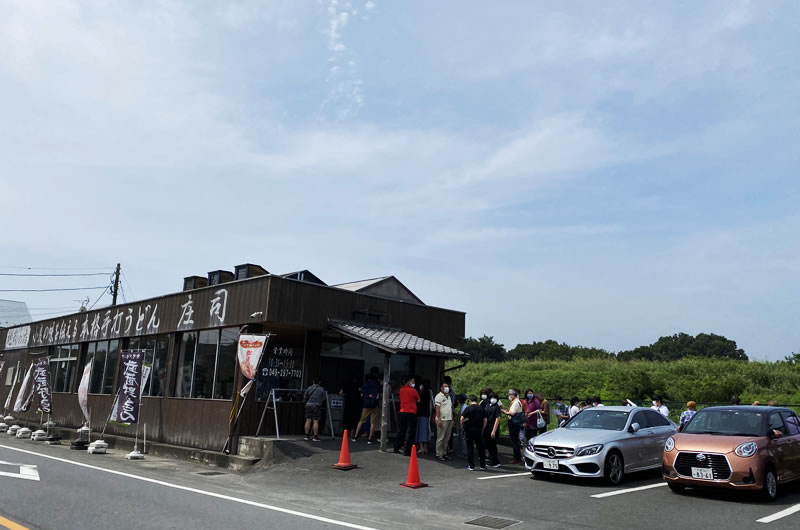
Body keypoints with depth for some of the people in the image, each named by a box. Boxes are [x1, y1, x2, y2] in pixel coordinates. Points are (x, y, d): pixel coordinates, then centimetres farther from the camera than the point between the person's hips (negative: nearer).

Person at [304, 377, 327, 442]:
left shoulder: (309, 388, 5)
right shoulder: (322, 389, 0)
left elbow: (305, 397, 13)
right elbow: (324, 398, 6)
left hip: (309, 405, 3)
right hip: (317, 406, -3)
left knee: (308, 421, 8)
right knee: (316, 421, -3)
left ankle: (307, 436, 12)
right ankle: (315, 437, -2)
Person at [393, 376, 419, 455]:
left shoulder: (401, 389, 5)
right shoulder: (413, 390, -9)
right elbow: (418, 400, 0)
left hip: (402, 412, 5)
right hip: (411, 413, -5)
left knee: (401, 431, 16)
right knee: (410, 432, 1)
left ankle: (396, 448, 22)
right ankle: (407, 451, -1)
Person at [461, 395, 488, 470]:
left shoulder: (468, 408, -7)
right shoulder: (481, 408, 4)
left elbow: (462, 418, -15)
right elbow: (485, 420, 4)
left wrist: (462, 427, 0)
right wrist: (482, 429, 12)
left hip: (469, 430, -3)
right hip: (478, 431, 3)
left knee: (470, 448, 5)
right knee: (480, 448, 11)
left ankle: (471, 465, 6)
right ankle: (483, 465, 16)